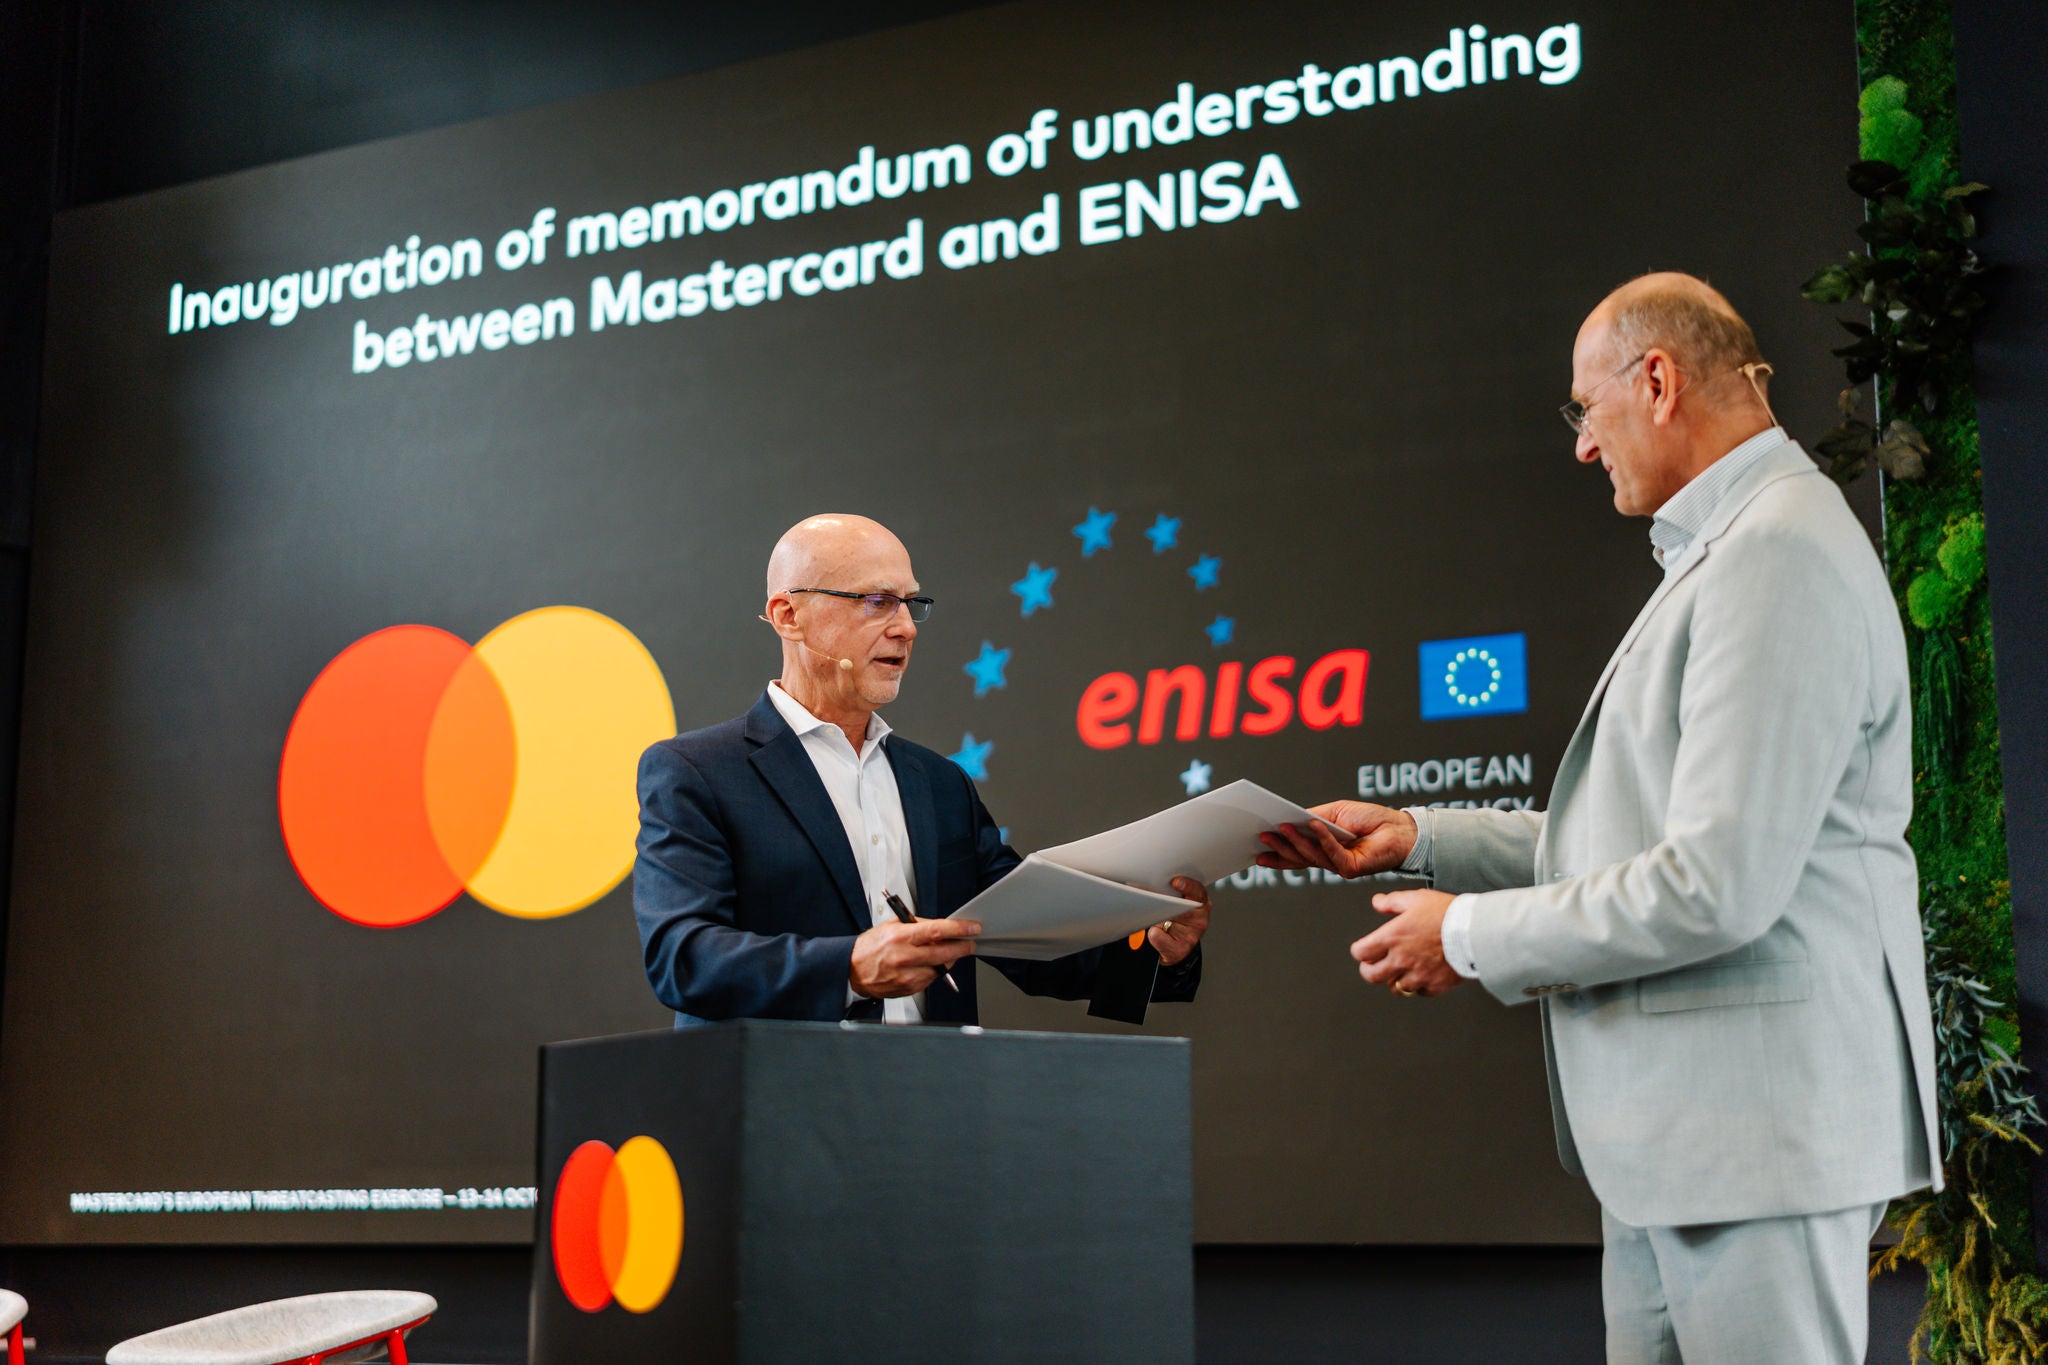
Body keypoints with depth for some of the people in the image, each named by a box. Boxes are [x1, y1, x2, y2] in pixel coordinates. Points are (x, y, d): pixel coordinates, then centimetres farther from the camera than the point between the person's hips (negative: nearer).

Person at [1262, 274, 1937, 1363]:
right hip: (1674, 1123, 10)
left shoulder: (1782, 555, -16)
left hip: (1760, 1120, -10)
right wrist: (1417, 839, 15)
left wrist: (1471, 935, -12)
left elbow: (1718, 885, -23)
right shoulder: (1724, 552, 20)